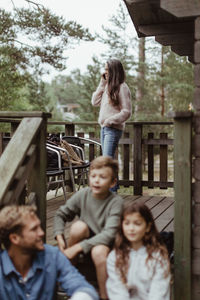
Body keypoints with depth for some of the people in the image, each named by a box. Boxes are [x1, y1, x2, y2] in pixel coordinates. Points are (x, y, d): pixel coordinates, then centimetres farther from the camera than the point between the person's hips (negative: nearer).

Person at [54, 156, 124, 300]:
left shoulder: (116, 202, -19)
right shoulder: (83, 194, -8)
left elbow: (109, 234, -28)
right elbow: (61, 214, 4)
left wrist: (78, 247, -31)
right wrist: (59, 236, -14)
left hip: (106, 244, -3)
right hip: (86, 238, 4)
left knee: (99, 251, -37)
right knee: (79, 226, -28)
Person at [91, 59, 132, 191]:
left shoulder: (122, 87, -9)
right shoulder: (107, 86, 15)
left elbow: (127, 112, -12)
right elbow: (95, 102, 13)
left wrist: (110, 120, -15)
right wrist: (102, 83, 8)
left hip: (114, 129, -8)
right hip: (104, 128, 8)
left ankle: (111, 191, -9)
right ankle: (113, 186, 21)